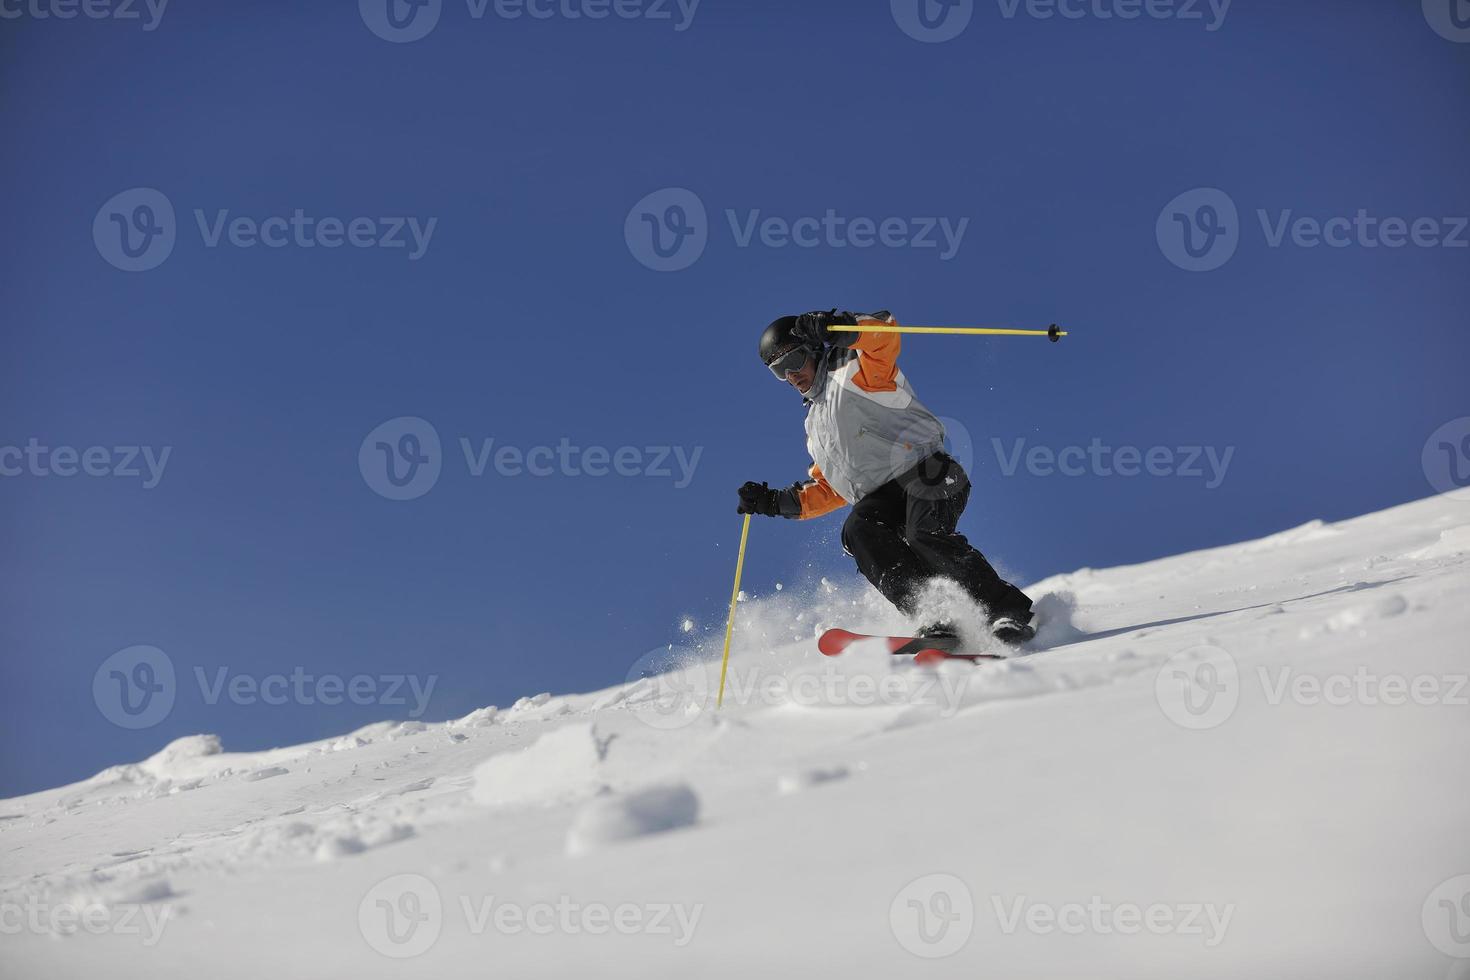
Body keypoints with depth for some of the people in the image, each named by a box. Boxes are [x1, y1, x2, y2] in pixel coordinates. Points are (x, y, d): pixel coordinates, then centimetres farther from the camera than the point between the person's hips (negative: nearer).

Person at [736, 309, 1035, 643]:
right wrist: (776, 502, 22)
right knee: (858, 531, -27)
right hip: (880, 499, 6)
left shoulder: (854, 370, 9)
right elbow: (831, 489, 33)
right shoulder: (815, 425, 31)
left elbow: (886, 334, -12)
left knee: (925, 535, -32)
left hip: (926, 469, -5)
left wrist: (840, 330, -30)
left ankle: (1009, 613, -30)